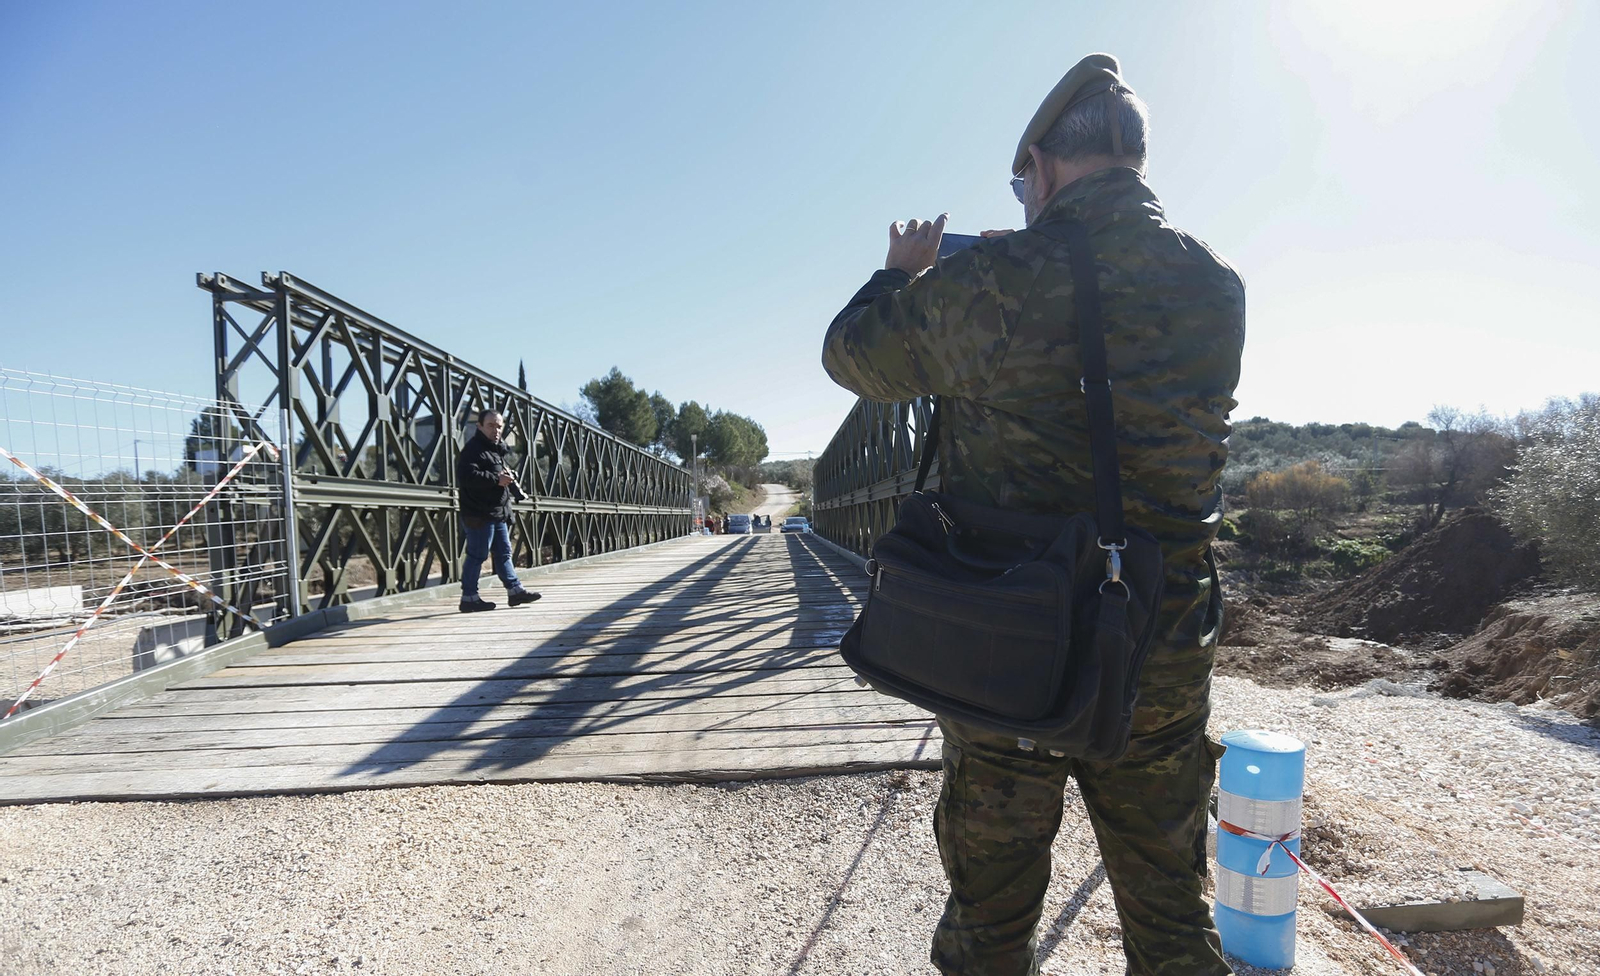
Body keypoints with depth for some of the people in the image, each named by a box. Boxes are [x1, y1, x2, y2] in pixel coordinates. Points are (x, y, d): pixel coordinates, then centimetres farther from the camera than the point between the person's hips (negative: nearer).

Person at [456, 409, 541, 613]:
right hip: (480, 514, -10)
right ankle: (469, 598, 3)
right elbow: (467, 476, -26)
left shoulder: (496, 450, 19)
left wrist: (510, 478, 10)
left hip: (498, 513, 10)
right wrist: (497, 479, -23)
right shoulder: (473, 449, -12)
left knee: (504, 552, 14)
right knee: (477, 555, -4)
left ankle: (515, 590, 20)